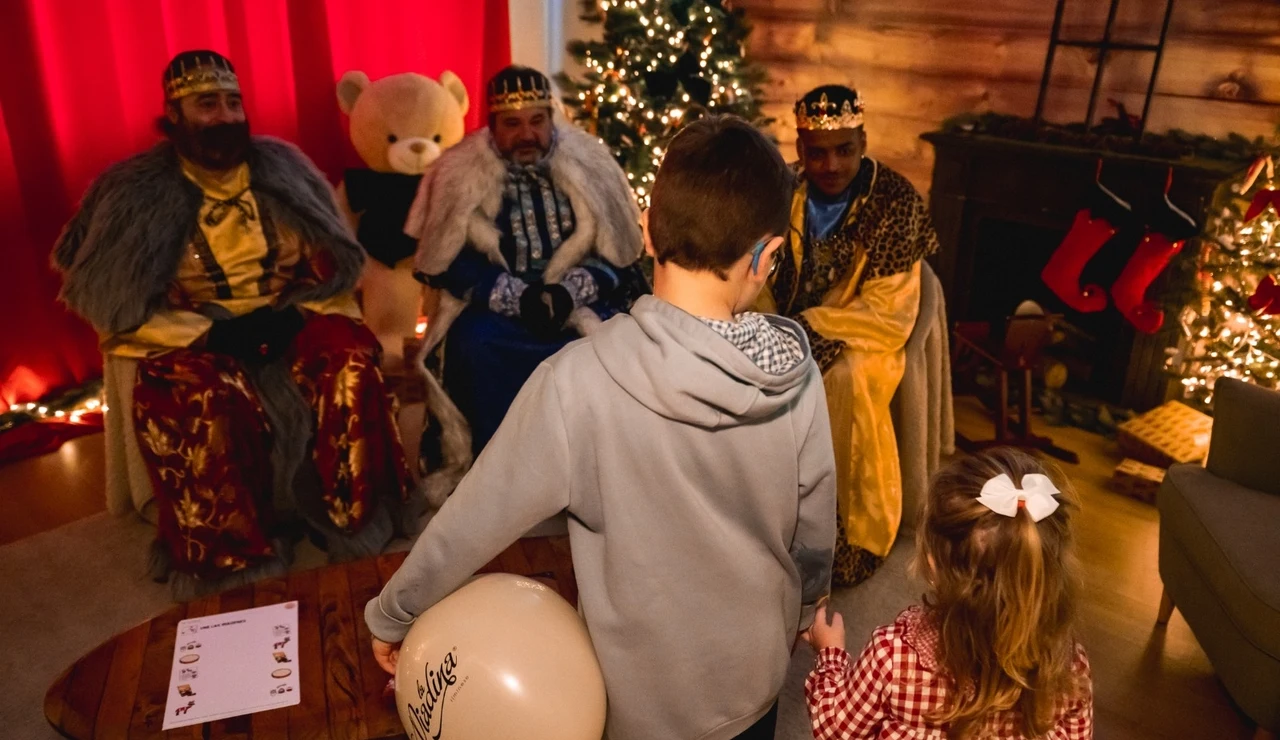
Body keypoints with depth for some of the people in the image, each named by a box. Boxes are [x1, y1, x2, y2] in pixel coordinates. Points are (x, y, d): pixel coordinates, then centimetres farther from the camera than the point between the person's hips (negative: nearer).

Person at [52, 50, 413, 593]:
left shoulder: (282, 167, 4)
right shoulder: (137, 192, -4)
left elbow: (332, 264, 6)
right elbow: (116, 303, -7)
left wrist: (296, 314, -12)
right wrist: (213, 333, -18)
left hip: (289, 320, 2)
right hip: (195, 337, -2)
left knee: (350, 360, -27)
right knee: (200, 404, -34)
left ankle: (356, 520, -11)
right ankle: (235, 559, -15)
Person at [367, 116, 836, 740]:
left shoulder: (576, 384, -29)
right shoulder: (797, 380, -20)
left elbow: (471, 522, -18)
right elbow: (815, 538, -6)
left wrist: (389, 617, 0)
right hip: (754, 682, 3)